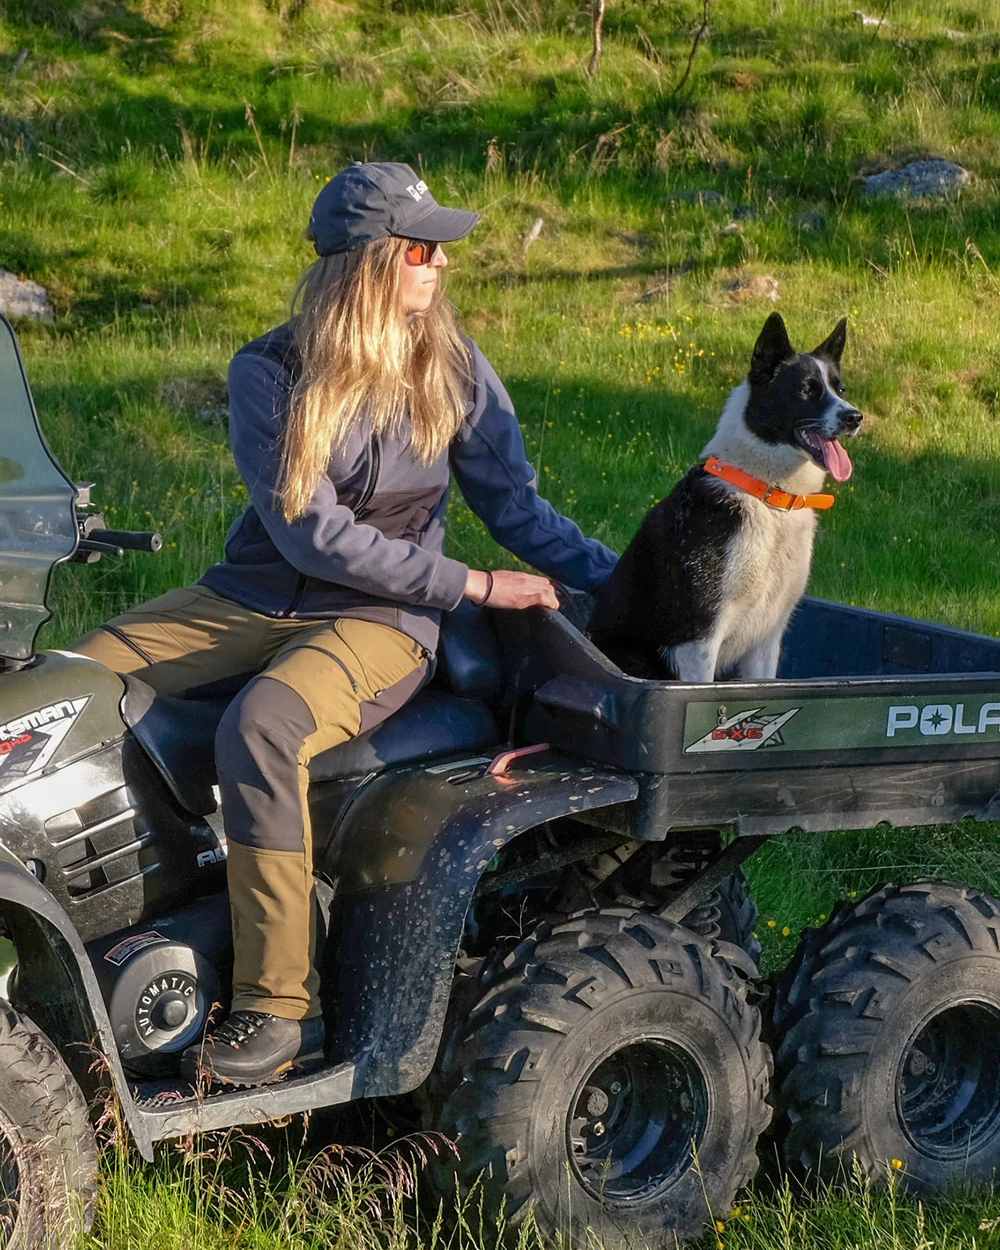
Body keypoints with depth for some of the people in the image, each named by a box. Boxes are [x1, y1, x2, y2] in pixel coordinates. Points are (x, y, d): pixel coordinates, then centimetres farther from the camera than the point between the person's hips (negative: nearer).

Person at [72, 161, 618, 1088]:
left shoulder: (453, 370, 0)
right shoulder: (269, 374, -5)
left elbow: (517, 509, 8)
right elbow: (310, 533, -12)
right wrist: (473, 586, -14)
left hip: (378, 624, -3)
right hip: (253, 598, 3)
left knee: (260, 728, -35)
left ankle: (279, 1007, -31)